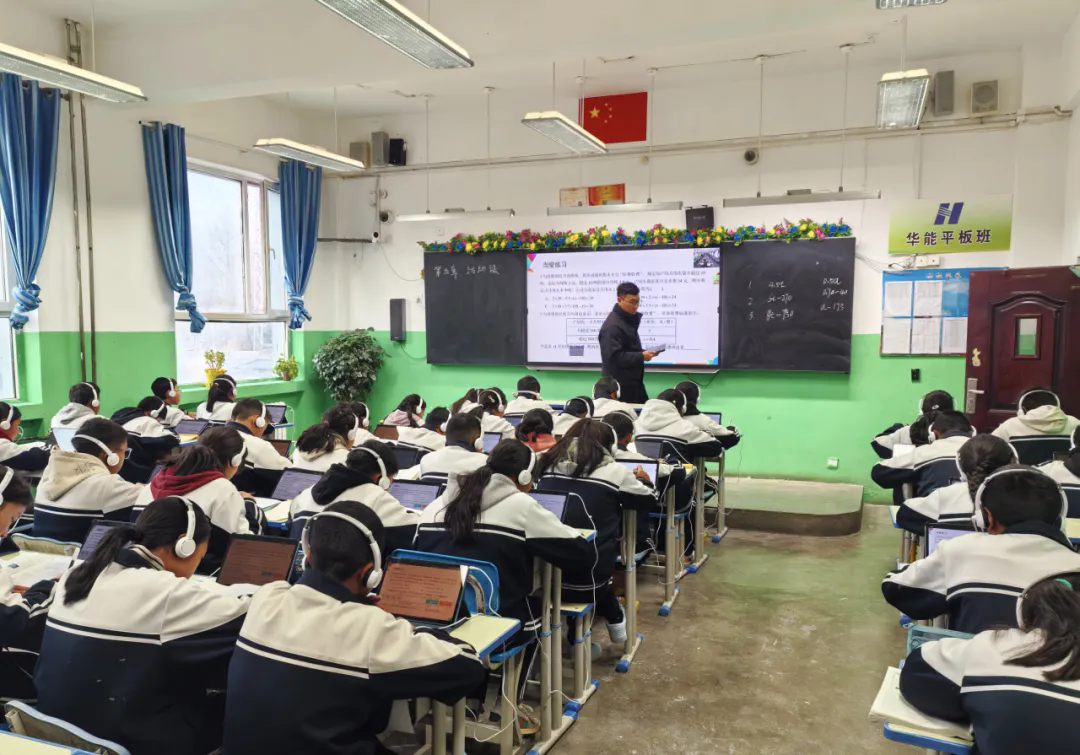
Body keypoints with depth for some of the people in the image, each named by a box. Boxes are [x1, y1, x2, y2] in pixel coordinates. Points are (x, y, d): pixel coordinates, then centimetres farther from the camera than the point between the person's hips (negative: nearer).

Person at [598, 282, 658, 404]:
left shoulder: (629, 320, 12)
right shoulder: (612, 326, -19)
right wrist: (641, 356, -25)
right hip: (620, 384, -10)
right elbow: (614, 357, -25)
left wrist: (644, 353, 3)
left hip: (634, 381, 10)